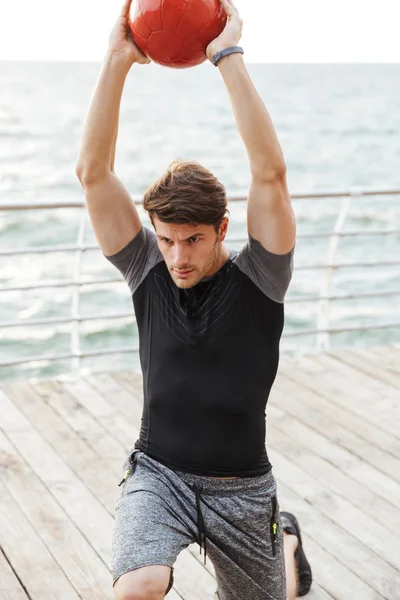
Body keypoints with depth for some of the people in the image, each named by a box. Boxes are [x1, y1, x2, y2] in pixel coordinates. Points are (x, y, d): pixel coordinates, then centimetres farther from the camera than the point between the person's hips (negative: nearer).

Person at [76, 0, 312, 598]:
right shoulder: (147, 270, -5)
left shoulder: (259, 276, -11)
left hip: (241, 487, 0)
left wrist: (229, 56, -25)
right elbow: (93, 172, -13)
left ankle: (285, 540, 51)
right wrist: (117, 61, -20)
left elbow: (270, 173, -25)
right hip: (157, 474, 0)